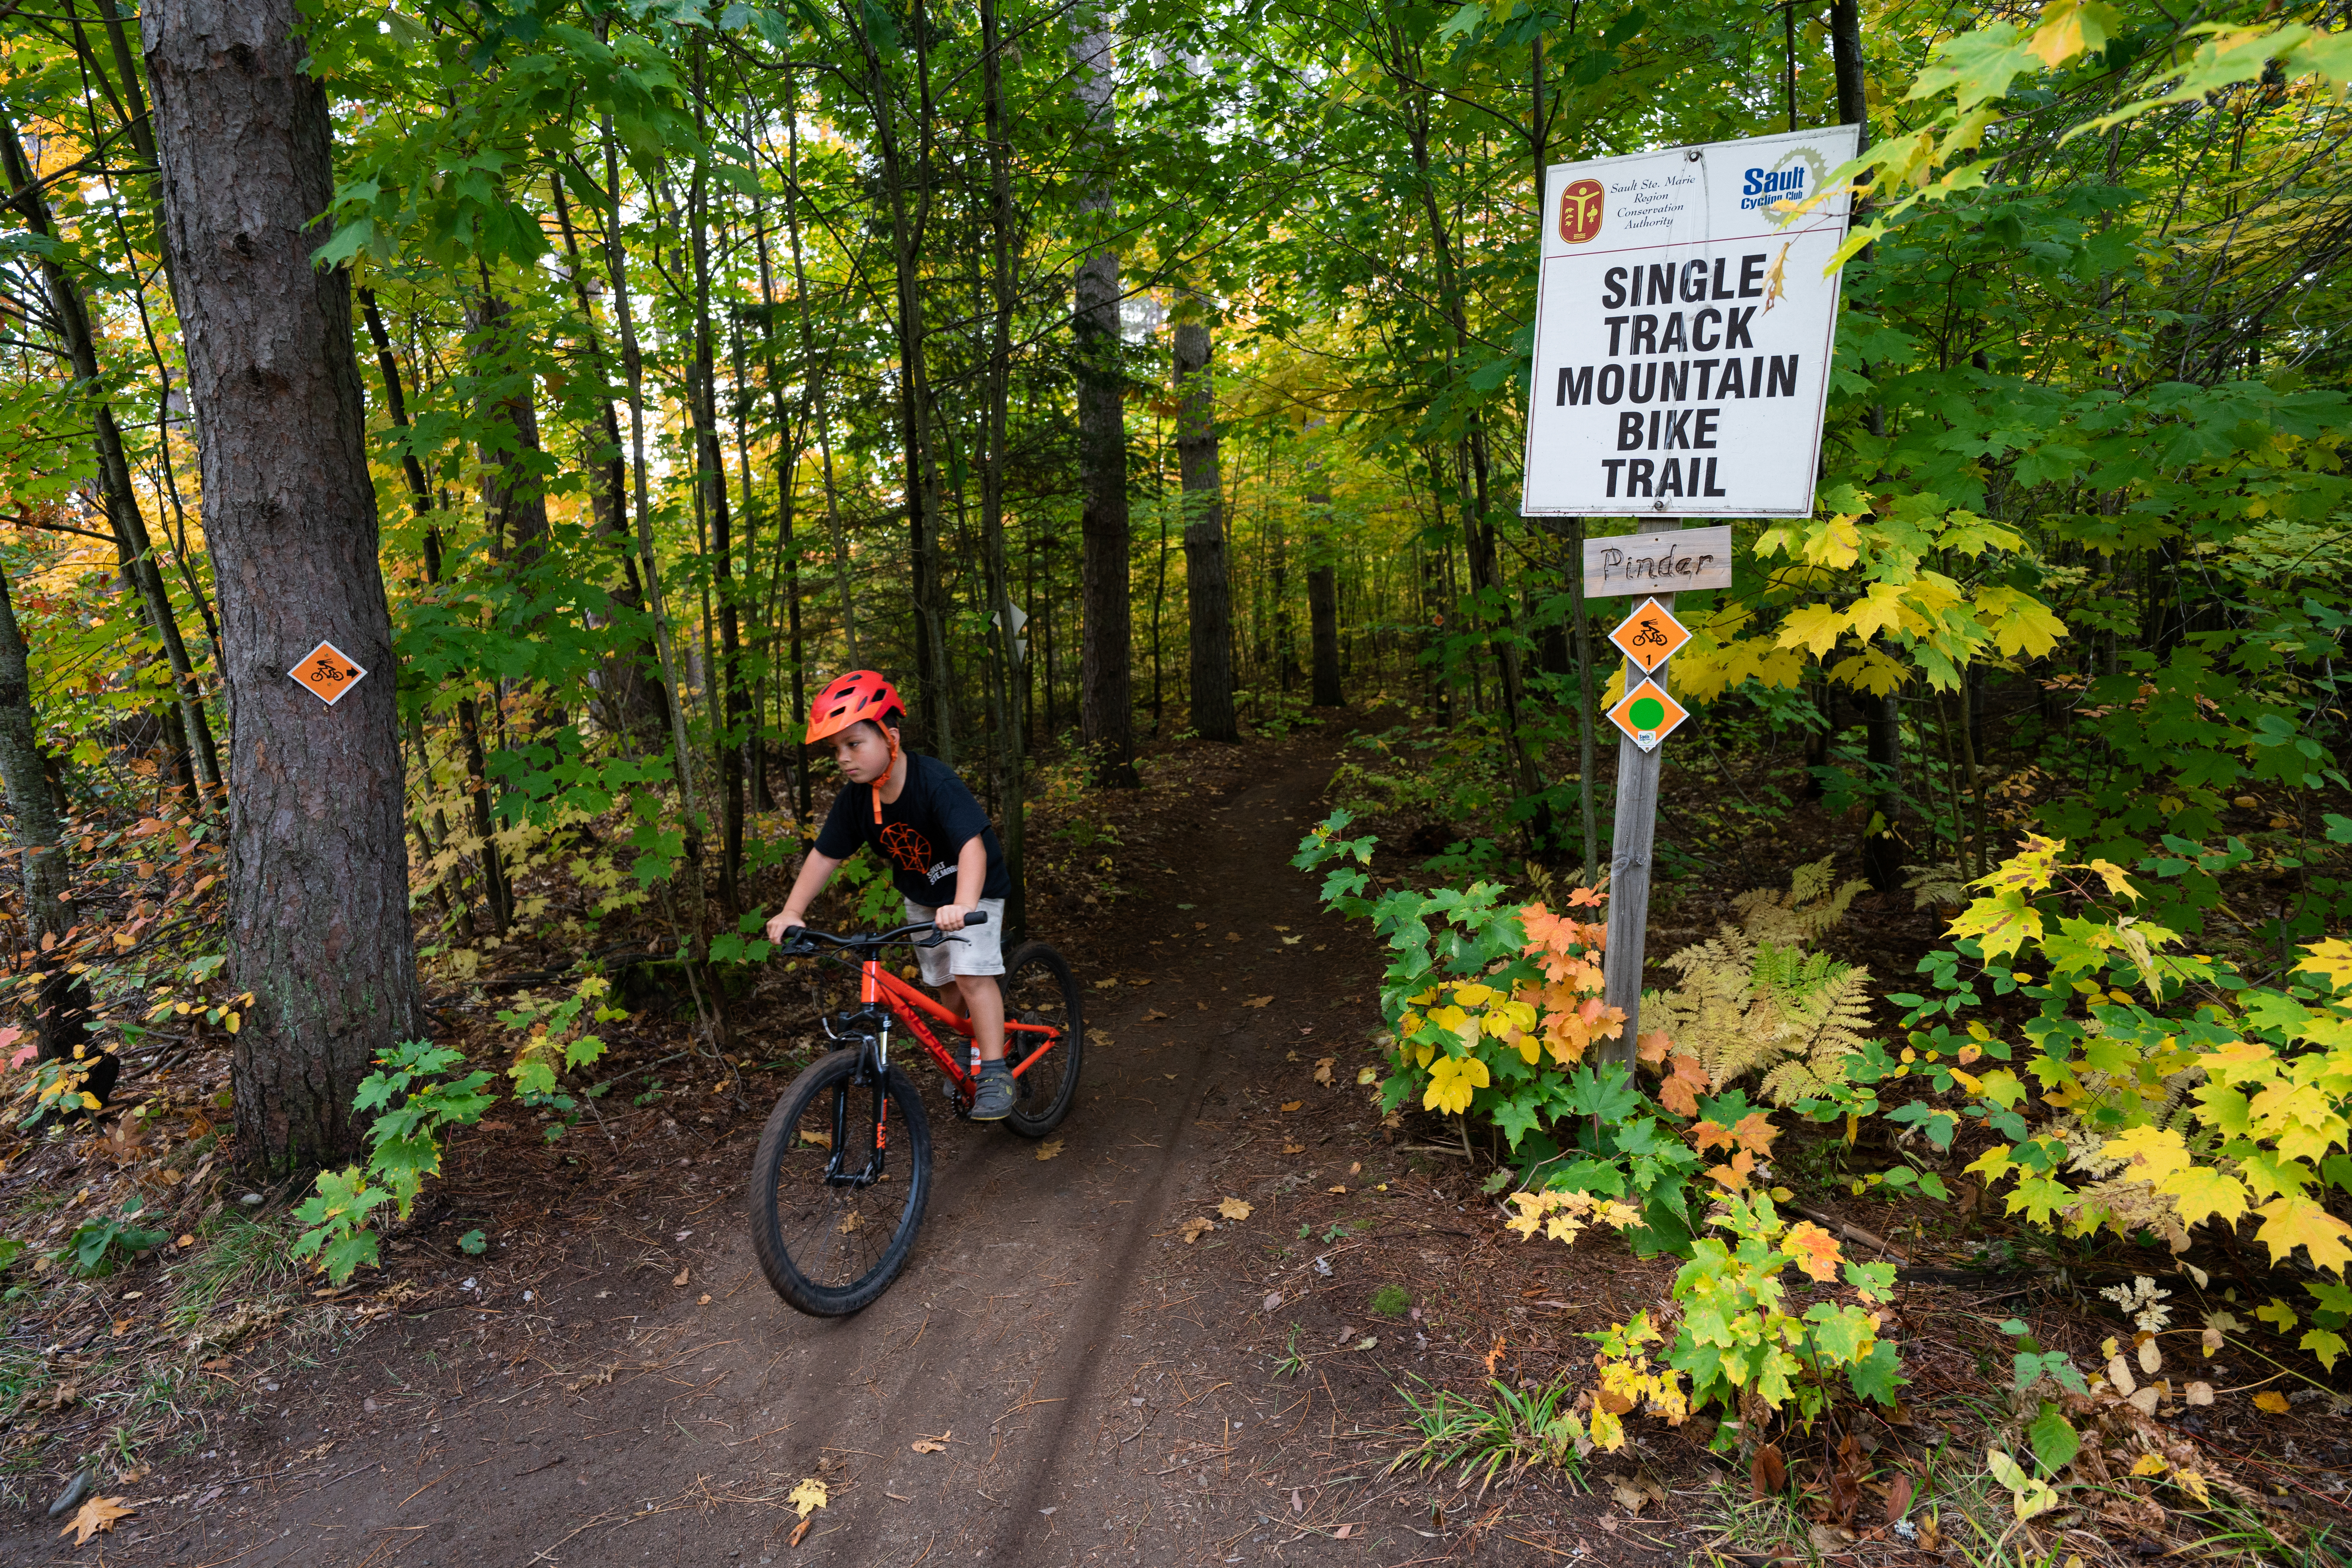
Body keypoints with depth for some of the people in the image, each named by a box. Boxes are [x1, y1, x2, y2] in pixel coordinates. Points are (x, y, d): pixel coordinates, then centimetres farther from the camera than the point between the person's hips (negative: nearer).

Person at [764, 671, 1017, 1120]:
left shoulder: (935, 781, -35)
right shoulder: (856, 797, -16)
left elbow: (973, 845, -46)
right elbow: (825, 855, -8)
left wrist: (963, 905, -61)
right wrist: (793, 912, -20)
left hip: (972, 888, -6)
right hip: (920, 896, 6)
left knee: (972, 973, -19)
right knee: (943, 981, 10)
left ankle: (996, 1073, -9)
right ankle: (970, 1051, 34)